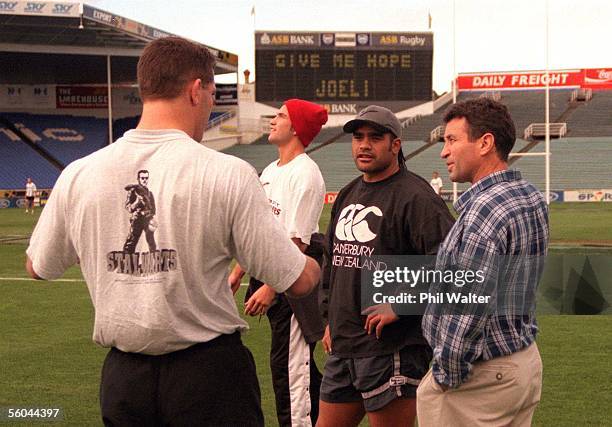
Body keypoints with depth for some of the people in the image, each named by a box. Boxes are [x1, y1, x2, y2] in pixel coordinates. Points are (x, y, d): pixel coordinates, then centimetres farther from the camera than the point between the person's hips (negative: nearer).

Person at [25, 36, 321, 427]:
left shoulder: (78, 175, -4)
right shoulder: (227, 174, -14)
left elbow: (39, 268, 13)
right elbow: (298, 282, -10)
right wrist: (313, 264, 14)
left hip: (123, 379, 4)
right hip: (210, 376, -4)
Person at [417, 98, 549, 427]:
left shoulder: (485, 209, -22)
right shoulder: (534, 199, 7)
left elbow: (468, 309, -25)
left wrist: (446, 375, -13)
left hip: (484, 375, -9)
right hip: (527, 362, 9)